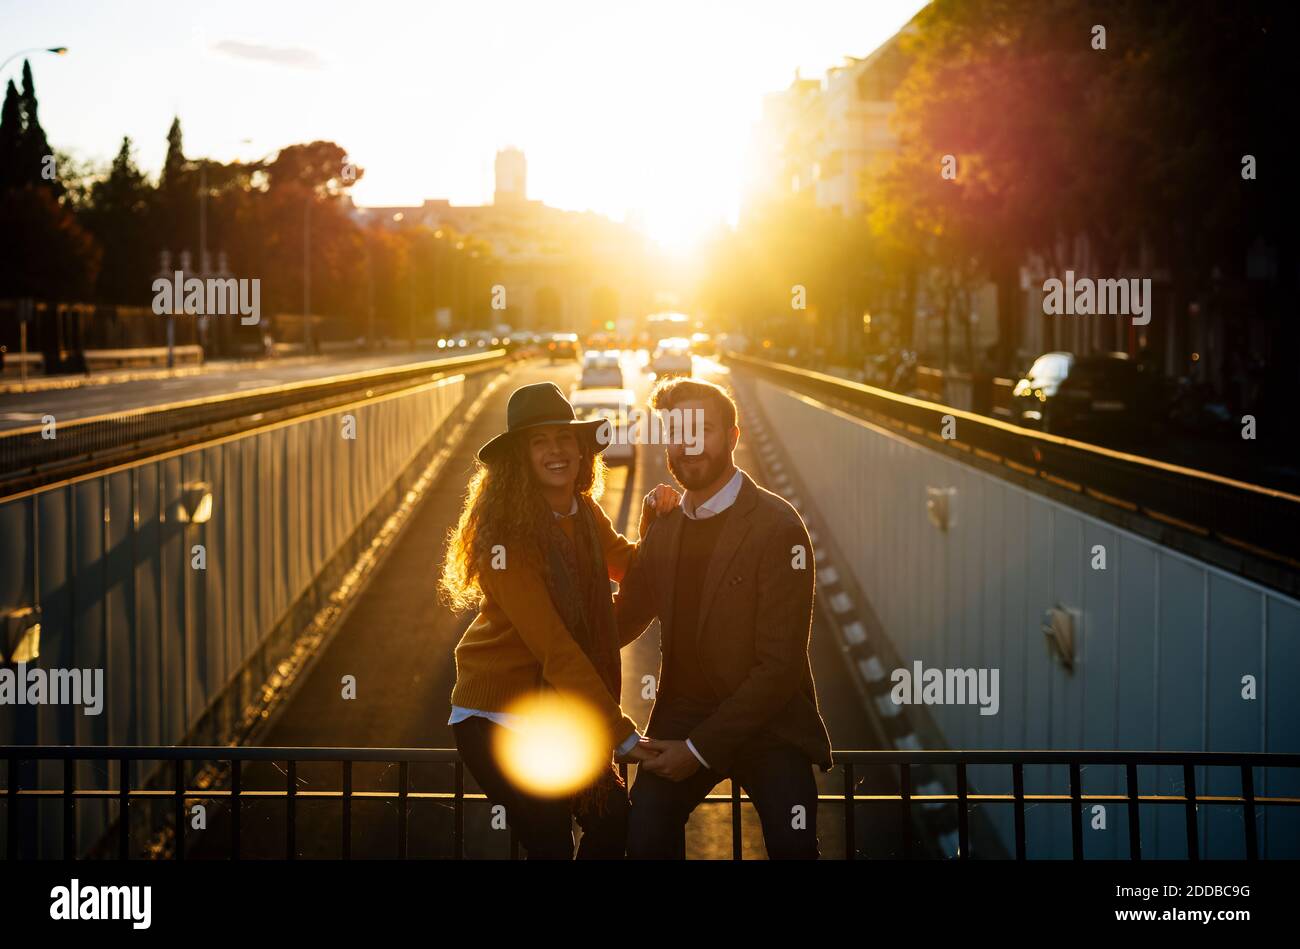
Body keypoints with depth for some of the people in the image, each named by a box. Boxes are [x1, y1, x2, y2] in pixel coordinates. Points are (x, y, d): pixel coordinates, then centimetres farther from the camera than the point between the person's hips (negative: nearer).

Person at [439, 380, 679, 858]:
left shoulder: (584, 513, 0)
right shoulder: (506, 530, -22)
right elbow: (553, 645, -25)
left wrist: (654, 518, -4)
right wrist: (621, 733, -25)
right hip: (498, 719, -7)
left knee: (614, 820, 5)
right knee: (551, 844, -4)